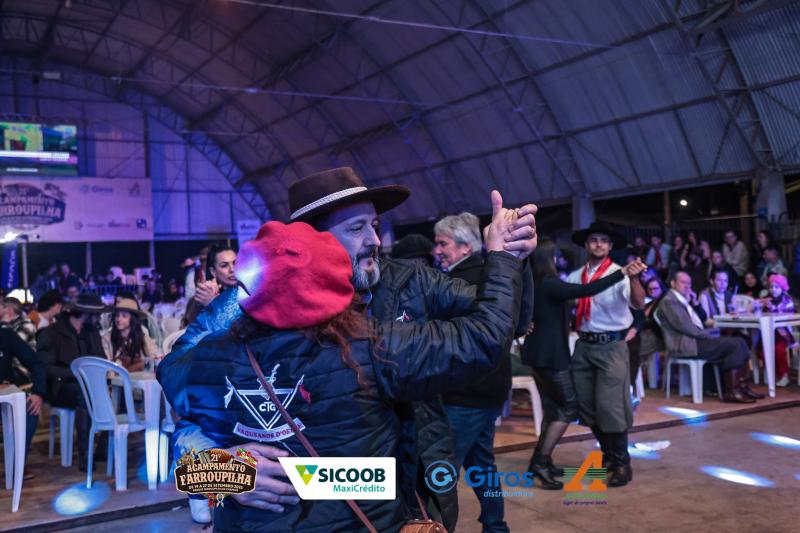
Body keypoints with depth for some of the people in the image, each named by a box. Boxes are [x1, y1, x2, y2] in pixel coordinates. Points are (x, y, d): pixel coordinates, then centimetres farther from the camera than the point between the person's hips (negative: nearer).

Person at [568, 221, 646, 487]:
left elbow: (639, 304, -21)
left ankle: (622, 463, 9)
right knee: (586, 405, 12)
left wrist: (633, 277, -39)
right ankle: (608, 455, 31)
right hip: (584, 345, 5)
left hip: (611, 346, -5)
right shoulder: (575, 276, 9)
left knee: (610, 405, -8)